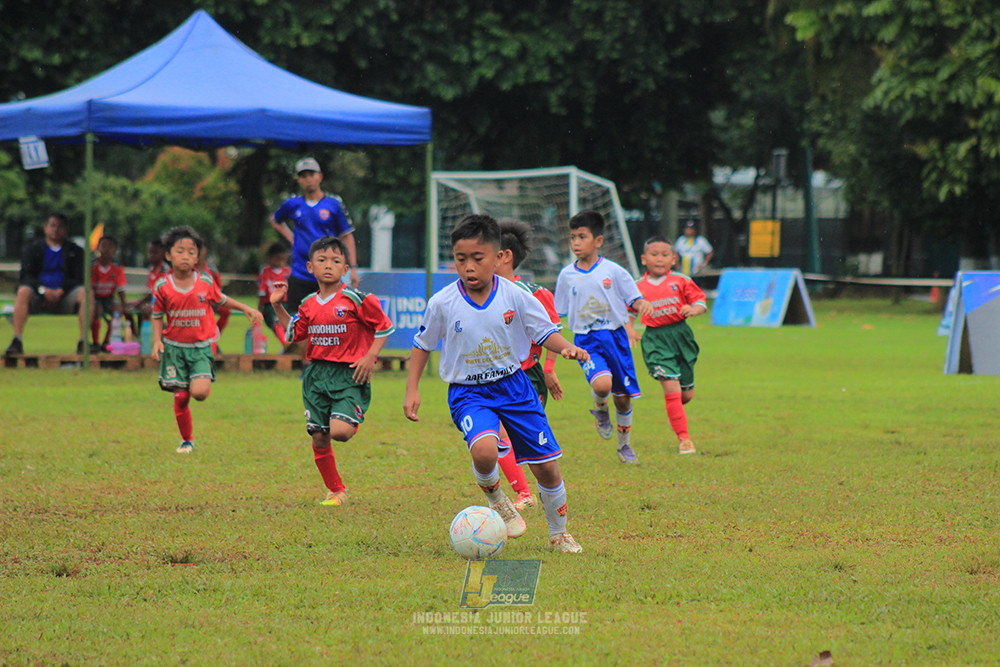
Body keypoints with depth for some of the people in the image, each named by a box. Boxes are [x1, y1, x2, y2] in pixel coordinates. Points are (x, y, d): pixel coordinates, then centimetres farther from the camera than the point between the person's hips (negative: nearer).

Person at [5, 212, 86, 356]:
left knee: (86, 292, -29)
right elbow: (25, 277, -1)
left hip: (63, 298, 0)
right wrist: (44, 290, -20)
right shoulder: (32, 250, 13)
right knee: (23, 291, -33)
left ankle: (84, 341, -33)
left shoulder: (76, 251, 14)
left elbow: (79, 279, 2)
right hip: (38, 298, 0)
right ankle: (17, 341, -39)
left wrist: (60, 292, -15)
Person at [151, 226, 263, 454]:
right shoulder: (163, 287, -5)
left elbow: (221, 300, 16)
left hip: (201, 346, 0)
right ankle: (187, 440, 19)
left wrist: (246, 309, 14)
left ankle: (204, 380, 18)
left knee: (199, 392, -20)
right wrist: (157, 340, -5)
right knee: (180, 397, 1)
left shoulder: (206, 282, -4)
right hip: (174, 347, 0)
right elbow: (157, 316, 7)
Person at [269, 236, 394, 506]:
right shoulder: (309, 304, 9)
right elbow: (294, 332, 23)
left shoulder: (355, 299, -7)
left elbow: (384, 326, -1)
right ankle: (335, 490, 22)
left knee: (340, 431, -23)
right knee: (319, 438, 5)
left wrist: (370, 356, -9)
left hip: (348, 375, -5)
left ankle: (354, 421, 13)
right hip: (317, 374, 5)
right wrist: (278, 306, 14)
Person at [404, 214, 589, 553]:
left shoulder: (515, 296, -10)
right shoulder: (442, 304, -11)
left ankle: (559, 533, 31)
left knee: (547, 466, 4)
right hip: (468, 392, -2)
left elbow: (545, 331, 0)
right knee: (484, 449, -32)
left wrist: (567, 348, -21)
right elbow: (422, 344, 4)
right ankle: (495, 499, 2)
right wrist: (412, 390, 0)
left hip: (513, 385, 2)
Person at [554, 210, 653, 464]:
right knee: (602, 384, -27)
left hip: (614, 336, 0)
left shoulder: (613, 271, -3)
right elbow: (558, 312, 12)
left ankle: (624, 445, 29)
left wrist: (642, 305, -22)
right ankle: (600, 410, 8)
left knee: (623, 396, 7)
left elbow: (634, 299, 1)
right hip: (586, 342, 0)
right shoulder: (566, 275, 3)